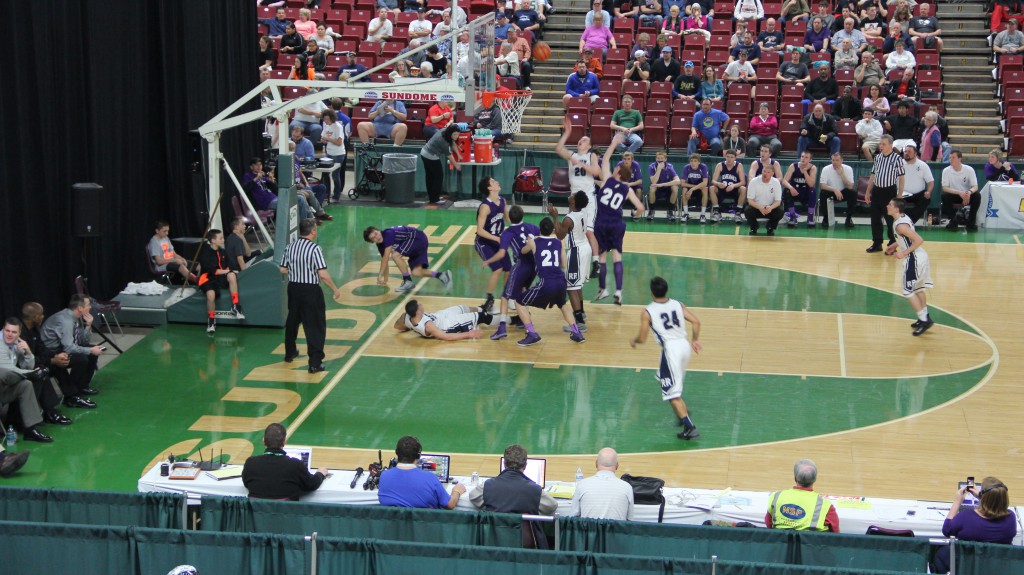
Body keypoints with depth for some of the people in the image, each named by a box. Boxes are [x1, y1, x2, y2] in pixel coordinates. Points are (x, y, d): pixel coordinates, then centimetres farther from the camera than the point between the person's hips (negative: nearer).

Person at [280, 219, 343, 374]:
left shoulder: (290, 247, 2)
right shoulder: (314, 249, -17)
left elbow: (283, 269, 8)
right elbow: (323, 274, -20)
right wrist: (335, 289, -8)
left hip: (293, 287, 6)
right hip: (310, 290, -6)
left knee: (292, 321, 24)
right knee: (315, 326, -1)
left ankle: (290, 353, 41)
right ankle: (315, 363, -4)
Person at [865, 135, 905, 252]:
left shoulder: (897, 158, -9)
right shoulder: (877, 157, 8)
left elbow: (902, 178, -8)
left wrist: (899, 195, -12)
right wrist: (868, 192, 15)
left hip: (889, 191, -6)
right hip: (876, 191, 6)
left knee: (891, 219, 0)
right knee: (875, 219, 9)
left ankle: (892, 245, 11)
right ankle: (877, 244, 21)